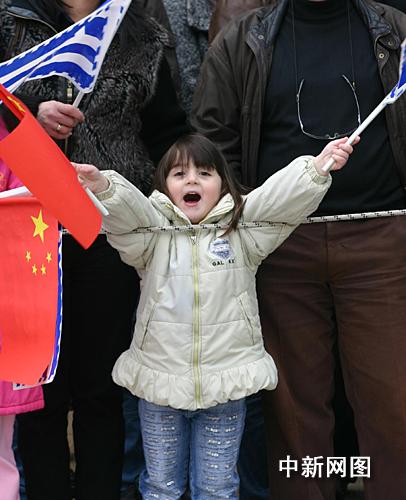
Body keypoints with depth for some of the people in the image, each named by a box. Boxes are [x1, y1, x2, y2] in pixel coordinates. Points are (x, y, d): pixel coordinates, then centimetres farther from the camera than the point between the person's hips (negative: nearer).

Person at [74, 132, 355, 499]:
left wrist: (317, 167, -24)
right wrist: (103, 187, -36)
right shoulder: (153, 232, 2)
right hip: (159, 384, 0)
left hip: (227, 385, 0)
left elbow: (283, 197, -8)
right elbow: (124, 211, -15)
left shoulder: (243, 231, 3)